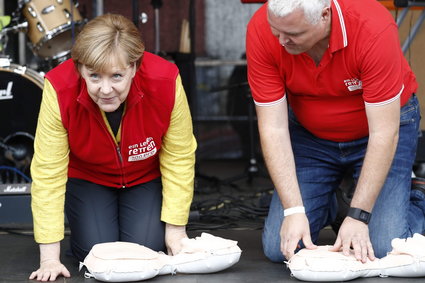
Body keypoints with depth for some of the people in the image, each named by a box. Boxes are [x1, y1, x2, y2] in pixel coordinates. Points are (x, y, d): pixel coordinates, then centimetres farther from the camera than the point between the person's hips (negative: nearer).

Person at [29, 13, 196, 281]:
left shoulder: (166, 82, -33)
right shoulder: (59, 90, -34)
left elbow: (179, 159, -20)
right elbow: (48, 172, -29)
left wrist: (175, 227, -16)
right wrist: (50, 256, -29)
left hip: (147, 178, 1)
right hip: (87, 177, 0)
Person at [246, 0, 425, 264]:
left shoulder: (375, 28, -35)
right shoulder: (261, 30, -26)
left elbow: (383, 133, -30)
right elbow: (273, 128, -21)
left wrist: (358, 217, -32)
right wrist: (294, 210, -29)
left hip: (383, 121, -3)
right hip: (309, 133, 3)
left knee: (384, 249, -18)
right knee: (279, 248, -8)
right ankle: (326, 207, 24)